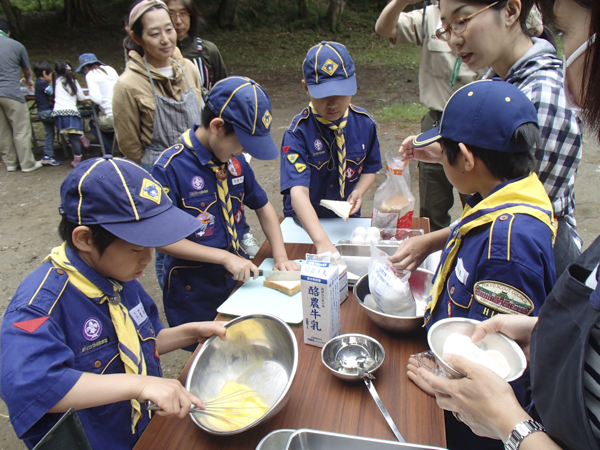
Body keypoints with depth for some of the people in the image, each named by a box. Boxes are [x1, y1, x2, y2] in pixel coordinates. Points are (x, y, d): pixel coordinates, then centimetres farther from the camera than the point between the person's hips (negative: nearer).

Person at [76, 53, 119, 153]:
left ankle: (110, 152, 15)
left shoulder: (90, 75, -2)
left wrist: (89, 96, 10)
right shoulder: (110, 69, 15)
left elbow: (97, 99, -12)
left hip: (112, 117, -6)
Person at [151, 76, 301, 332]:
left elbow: (262, 205, 9)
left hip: (239, 283, 6)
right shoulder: (170, 168, -20)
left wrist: (280, 256, -3)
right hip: (194, 301, -5)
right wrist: (225, 257, -23)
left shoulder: (234, 161, -1)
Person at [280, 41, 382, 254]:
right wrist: (322, 241, -43)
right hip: (305, 221, -2)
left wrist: (359, 191, -10)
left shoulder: (365, 124, -4)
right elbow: (298, 191, -30)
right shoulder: (298, 131, -18)